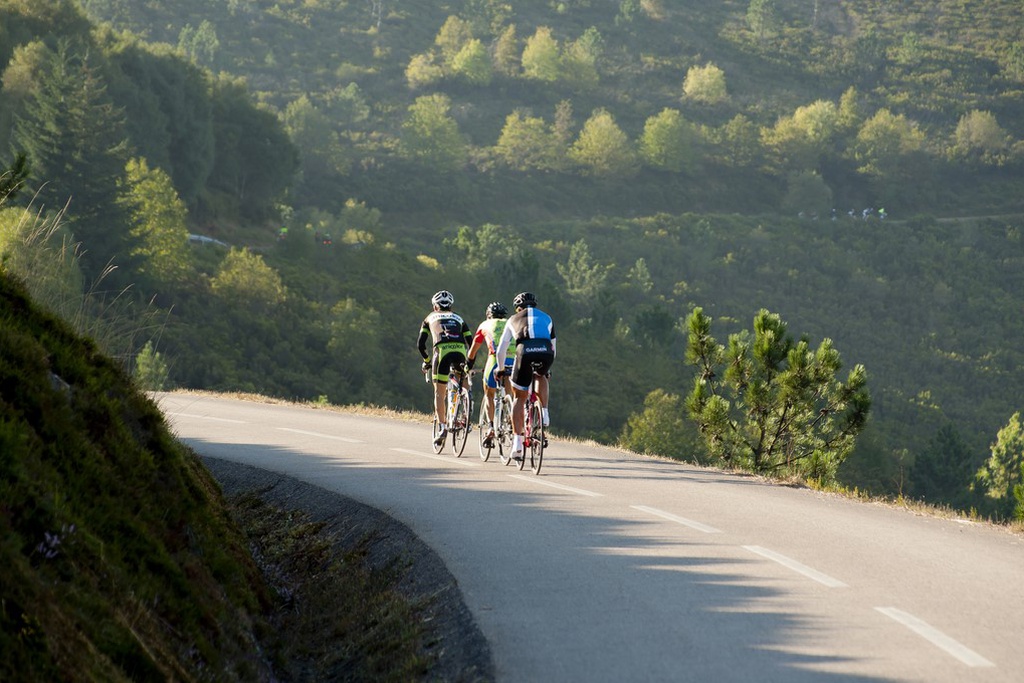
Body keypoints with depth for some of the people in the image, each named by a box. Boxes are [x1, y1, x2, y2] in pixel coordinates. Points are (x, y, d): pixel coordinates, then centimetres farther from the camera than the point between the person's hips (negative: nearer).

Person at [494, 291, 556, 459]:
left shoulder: (514, 319, 28)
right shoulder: (546, 318, 32)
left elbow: (501, 349, 33)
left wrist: (500, 369, 48)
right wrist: (547, 369, 54)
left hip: (525, 354, -1)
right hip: (546, 354, 1)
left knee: (520, 397, 14)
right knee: (541, 376, 37)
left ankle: (517, 442, 6)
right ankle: (544, 413, 18)